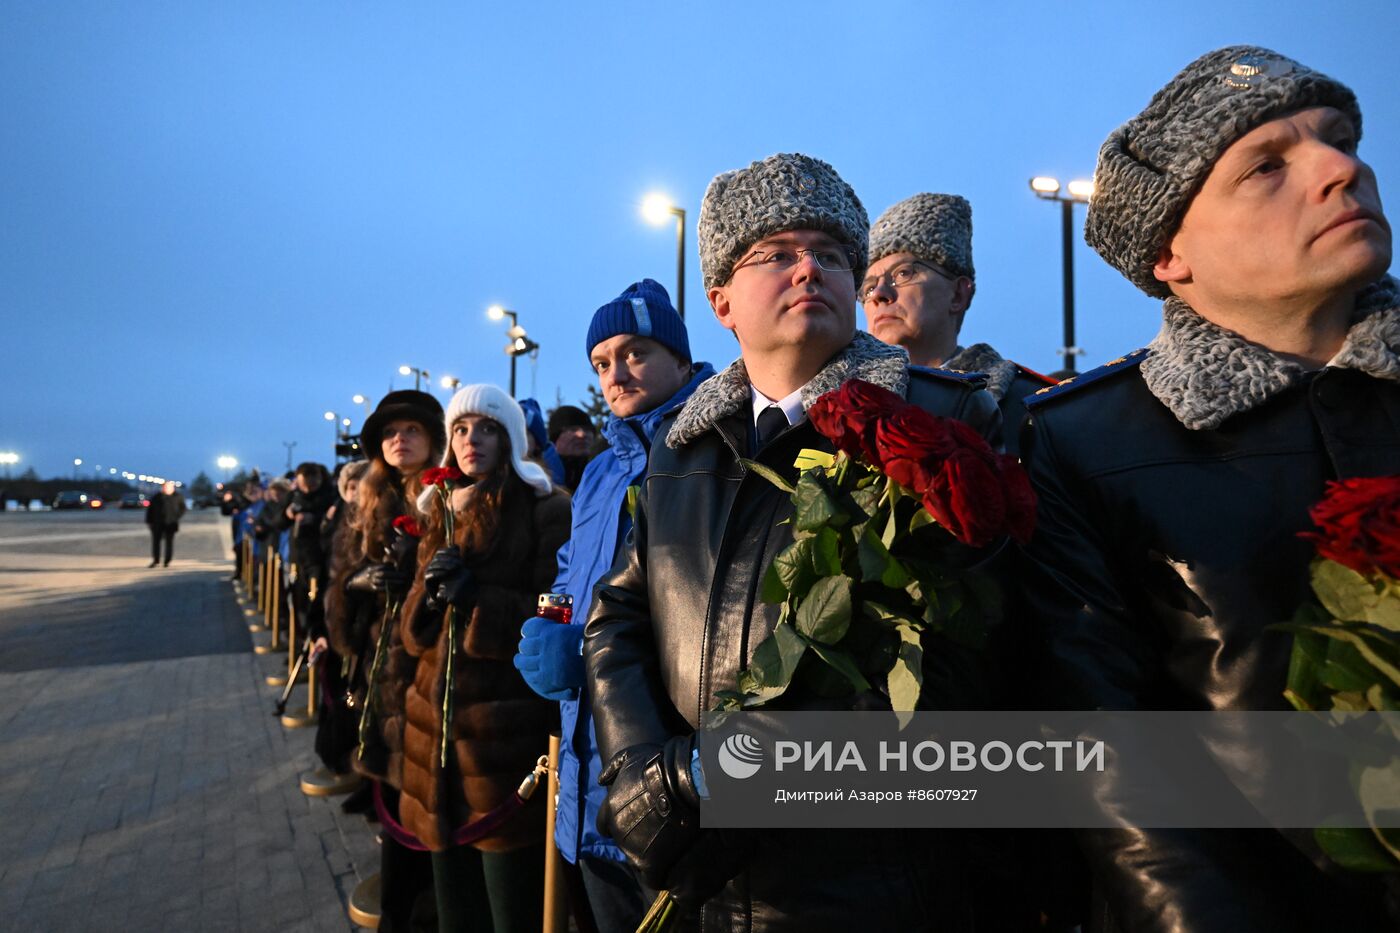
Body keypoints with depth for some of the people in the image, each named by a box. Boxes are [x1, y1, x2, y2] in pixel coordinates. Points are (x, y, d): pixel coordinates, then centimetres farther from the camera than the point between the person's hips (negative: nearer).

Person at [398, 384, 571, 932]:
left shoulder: (546, 512, -6)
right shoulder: (442, 515, 14)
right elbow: (414, 633, 12)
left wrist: (474, 596, -19)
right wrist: (430, 592, -8)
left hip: (507, 733, -6)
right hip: (438, 728, 6)